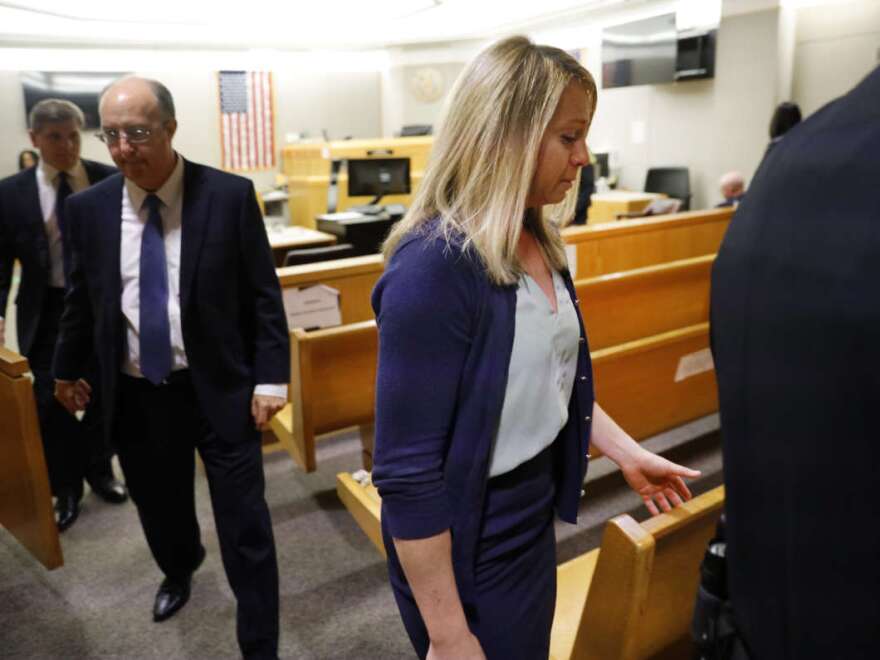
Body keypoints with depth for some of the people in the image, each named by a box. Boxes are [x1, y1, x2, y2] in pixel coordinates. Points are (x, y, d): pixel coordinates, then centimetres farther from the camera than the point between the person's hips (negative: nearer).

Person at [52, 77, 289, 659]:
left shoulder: (229, 195, -10)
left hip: (220, 388, -3)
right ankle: (180, 570, 57)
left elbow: (263, 293, -7)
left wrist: (270, 377, -10)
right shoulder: (90, 207, 0)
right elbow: (82, 297, 13)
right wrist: (68, 368, 22)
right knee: (159, 507, 22)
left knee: (245, 527, 3)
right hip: (135, 394, 4)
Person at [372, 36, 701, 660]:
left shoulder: (537, 241, -1)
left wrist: (628, 453, 11)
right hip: (467, 546, -8)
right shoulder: (434, 267, -27)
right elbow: (406, 474, -25)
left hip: (534, 518, 8)